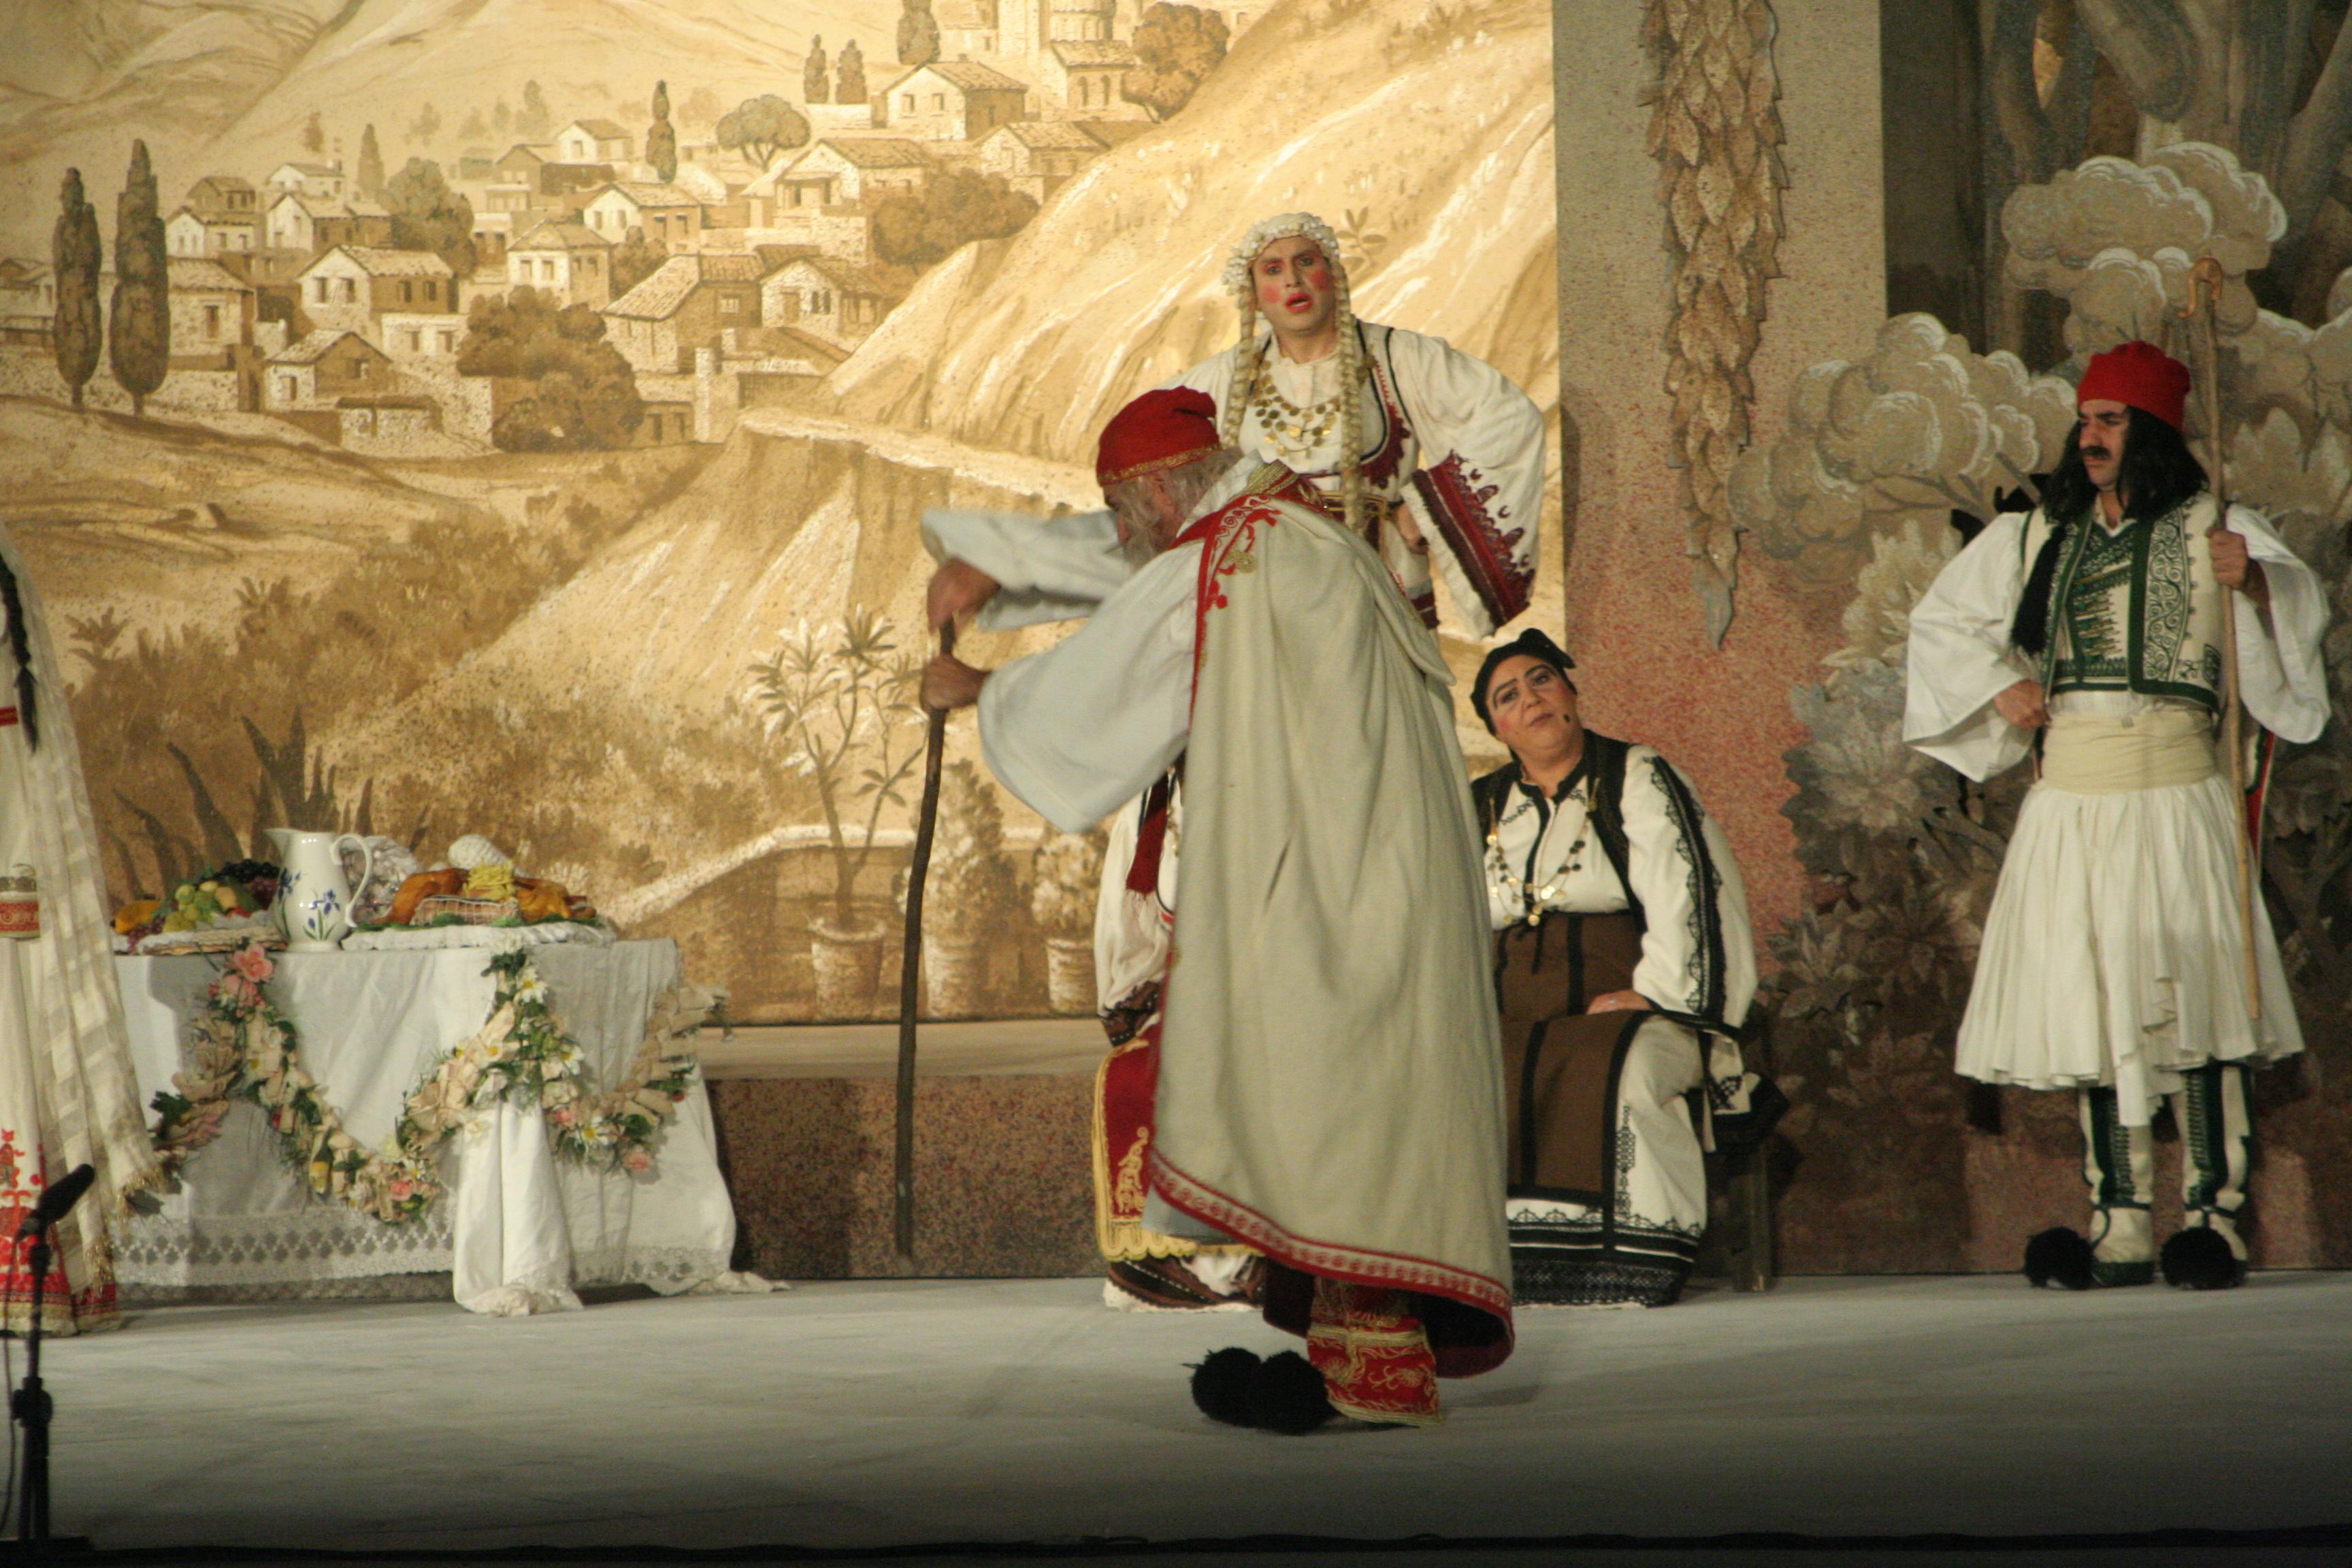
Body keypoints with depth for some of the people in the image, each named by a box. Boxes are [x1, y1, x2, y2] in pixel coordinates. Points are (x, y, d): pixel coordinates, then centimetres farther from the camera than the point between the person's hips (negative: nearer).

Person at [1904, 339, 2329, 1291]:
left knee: (2186, 1006, -11)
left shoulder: (2211, 532, 2)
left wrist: (2253, 581, -36)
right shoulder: (2037, 537, 16)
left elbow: (2296, 598, -15)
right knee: (2089, 1010, 4)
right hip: (2068, 795, 5)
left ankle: (2213, 1217, -7)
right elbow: (1940, 621, 27)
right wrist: (2001, 687, 12)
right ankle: (2120, 1230, 8)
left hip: (2174, 793, -4)